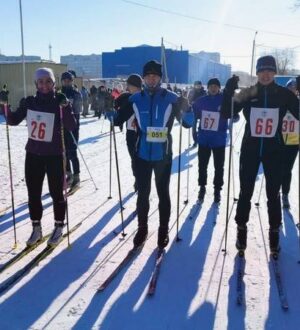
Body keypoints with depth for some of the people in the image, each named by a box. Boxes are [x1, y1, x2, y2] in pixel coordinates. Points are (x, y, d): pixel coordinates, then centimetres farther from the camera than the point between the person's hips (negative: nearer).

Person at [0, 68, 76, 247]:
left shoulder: (60, 101, -8)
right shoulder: (29, 102, 2)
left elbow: (71, 127, -19)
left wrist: (66, 107, -33)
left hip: (54, 155, -4)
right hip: (33, 154, 4)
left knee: (56, 192, 6)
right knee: (33, 193, 10)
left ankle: (59, 227, 23)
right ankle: (36, 228, 25)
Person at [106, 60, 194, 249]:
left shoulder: (171, 98, -4)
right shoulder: (136, 99, 2)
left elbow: (187, 123, -5)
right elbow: (119, 119, 7)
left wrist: (186, 110, -25)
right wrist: (110, 111, -13)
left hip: (163, 155, -1)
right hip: (142, 155, 2)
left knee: (163, 193, 10)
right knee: (142, 194, 10)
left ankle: (164, 230, 25)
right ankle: (142, 229, 27)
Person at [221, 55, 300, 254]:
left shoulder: (284, 94, -1)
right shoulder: (247, 94, -1)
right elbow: (227, 114, -6)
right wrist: (229, 91, -20)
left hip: (274, 150, 0)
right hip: (250, 149, 0)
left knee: (273, 193, 6)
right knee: (246, 191, 6)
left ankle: (274, 232, 24)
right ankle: (241, 229, 24)